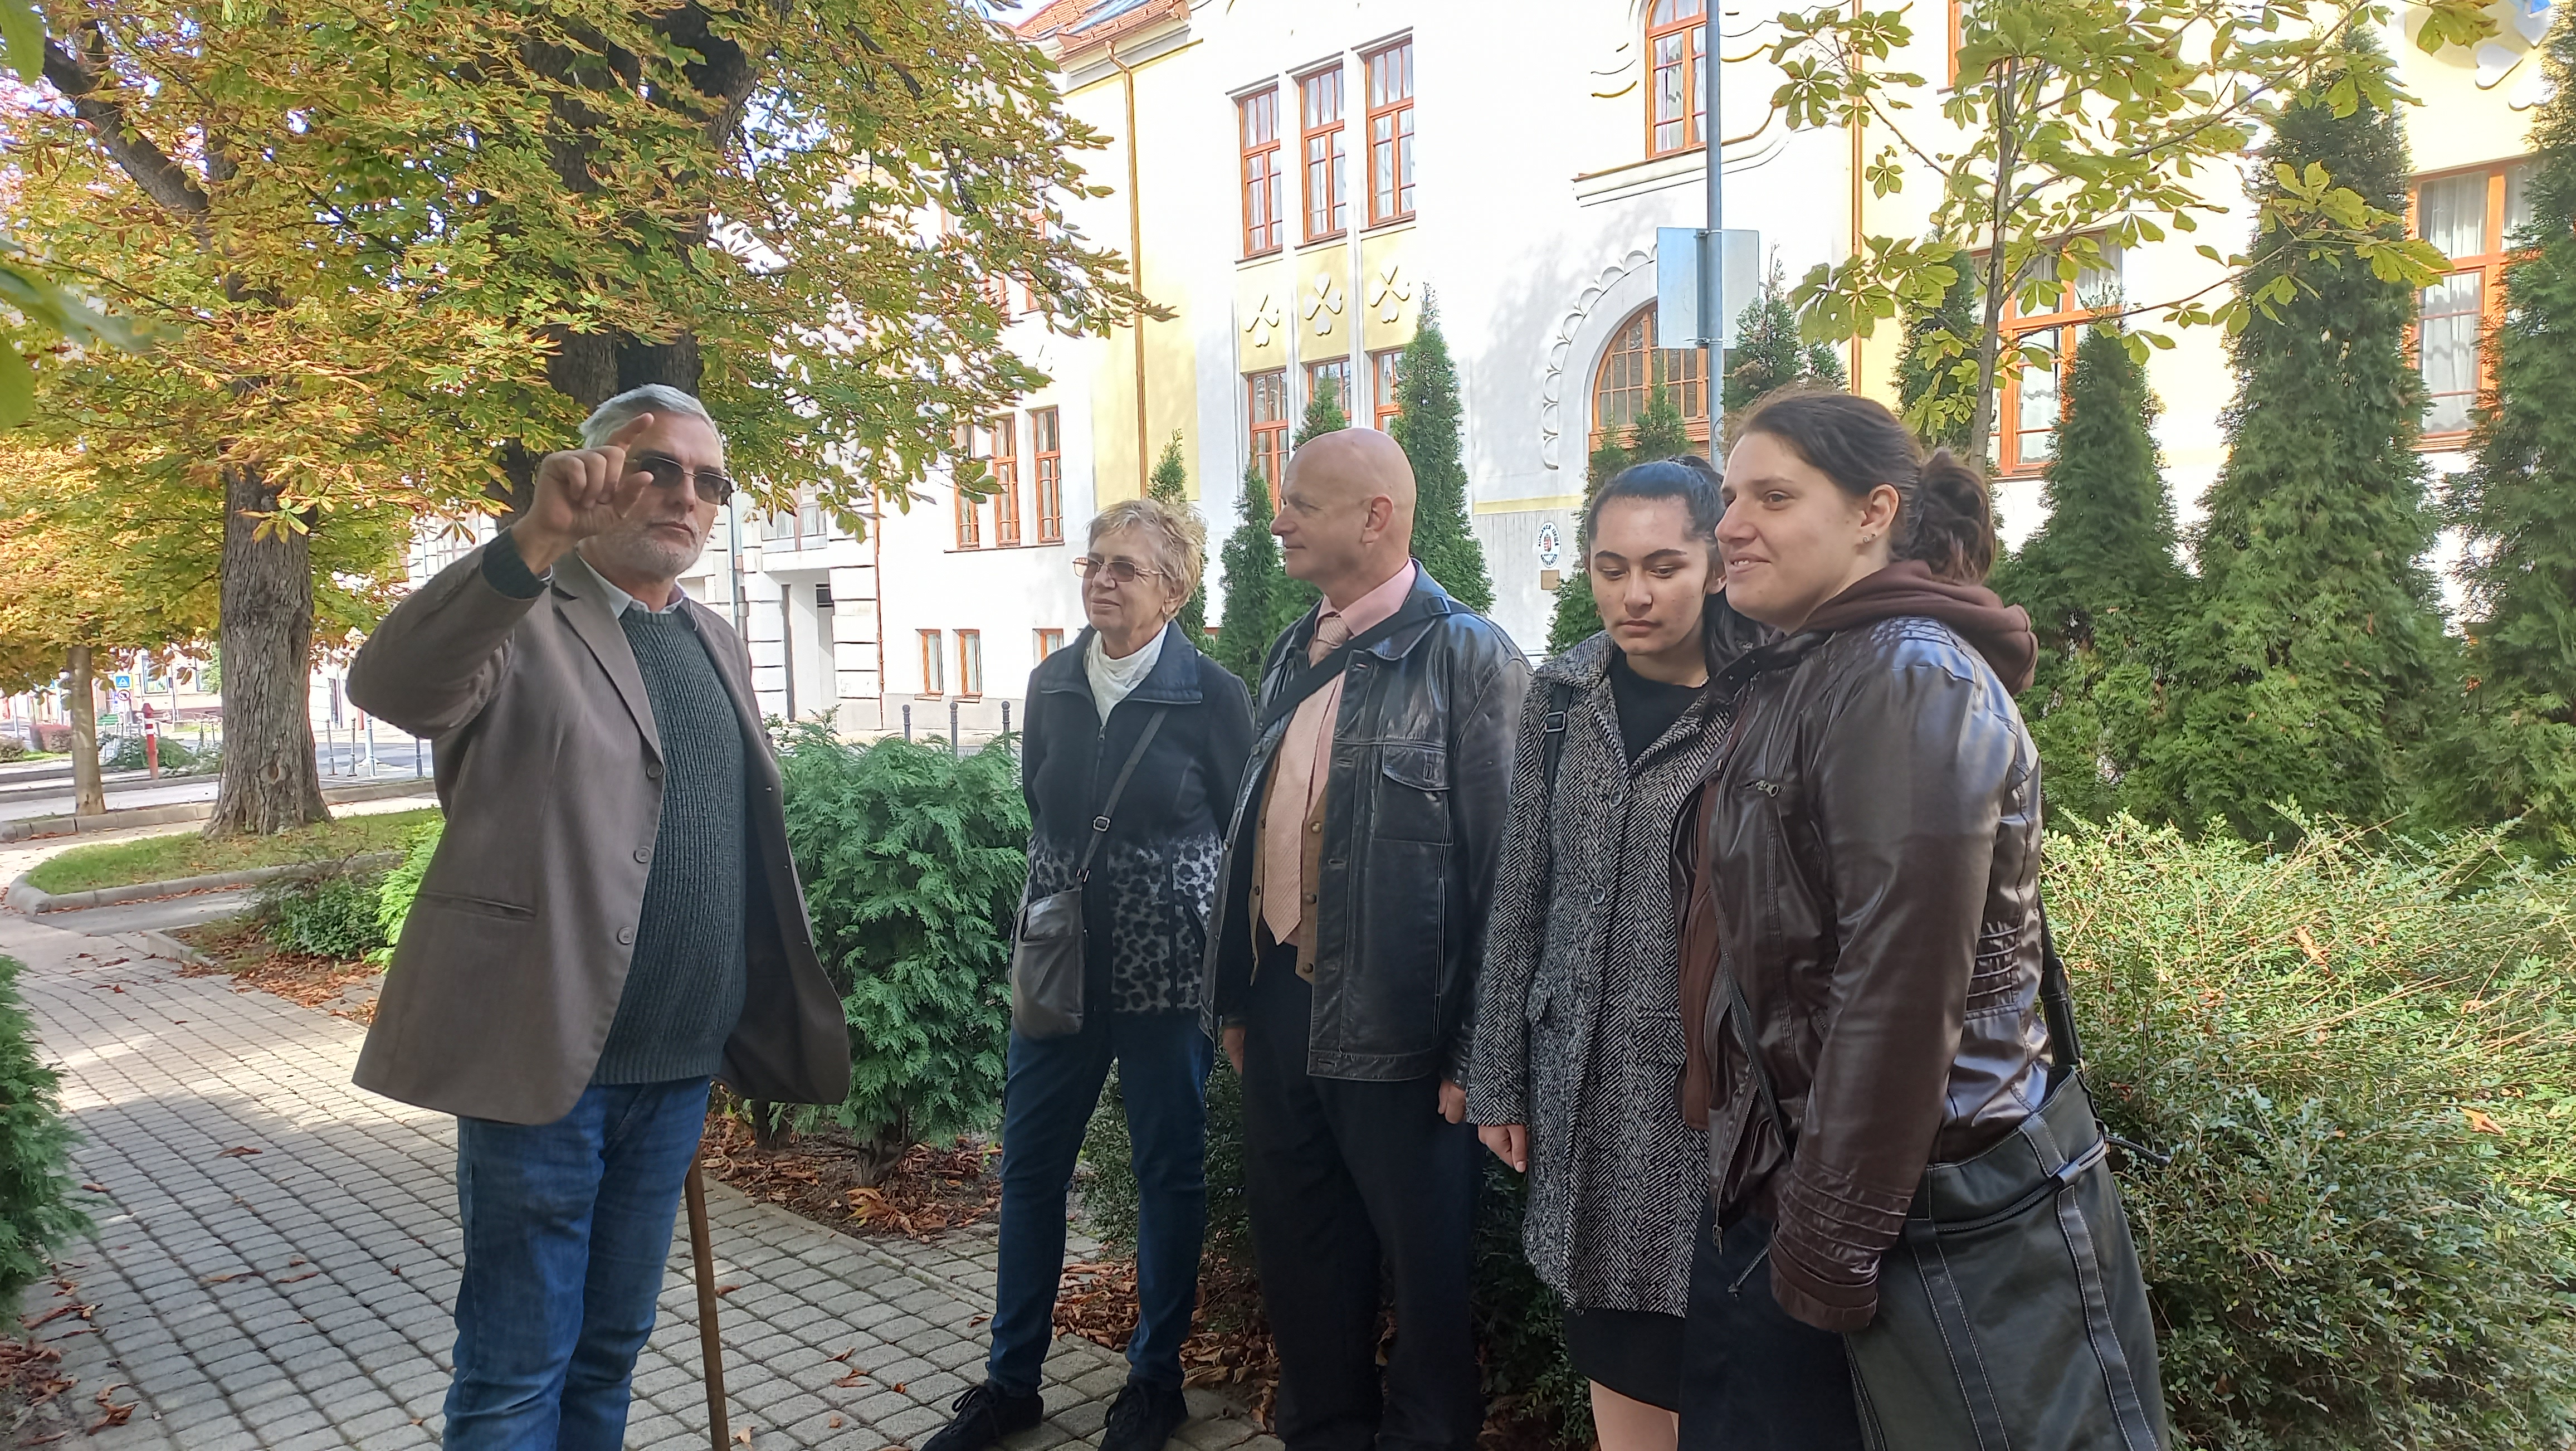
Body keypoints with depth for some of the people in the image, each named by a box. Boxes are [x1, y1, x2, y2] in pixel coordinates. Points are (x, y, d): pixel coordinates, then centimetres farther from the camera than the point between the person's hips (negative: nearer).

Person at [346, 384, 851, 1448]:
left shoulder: (716, 645, 14)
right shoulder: (518, 615, -6)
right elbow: (388, 685, -28)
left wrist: (769, 1026, 16)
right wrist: (536, 539, -40)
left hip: (679, 1070, 6)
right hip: (547, 1057, -6)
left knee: (611, 1349, 19)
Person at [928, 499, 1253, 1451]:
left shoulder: (1211, 694, -9)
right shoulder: (1052, 684, 4)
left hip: (1168, 966, -4)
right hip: (1059, 956, 4)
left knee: (1168, 1166, 8)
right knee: (1030, 1160, 8)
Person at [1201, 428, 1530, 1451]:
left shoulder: (1466, 656, -11)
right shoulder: (1295, 657, 11)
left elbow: (1501, 866, -13)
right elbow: (1258, 828, 13)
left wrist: (1475, 1051, -13)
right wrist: (1237, 997, 12)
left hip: (1393, 1022, -7)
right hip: (1280, 1002, 7)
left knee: (1424, 1261, 10)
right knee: (1298, 1249, 18)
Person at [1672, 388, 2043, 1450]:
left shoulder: (1905, 677, -18)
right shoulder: (1803, 676, 12)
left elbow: (1902, 988, -24)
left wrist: (1831, 1239, -21)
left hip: (1899, 1191, -9)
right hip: (1772, 1165, 9)